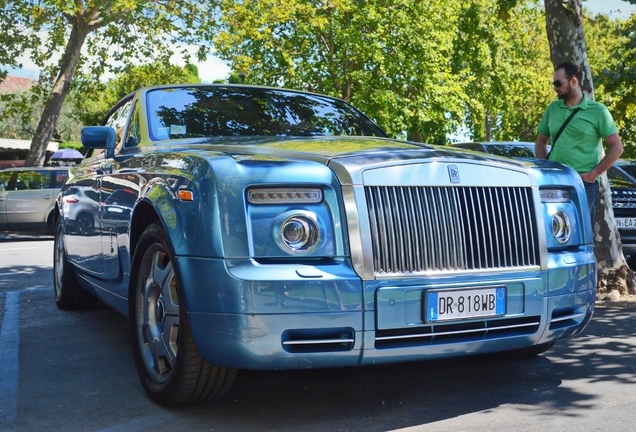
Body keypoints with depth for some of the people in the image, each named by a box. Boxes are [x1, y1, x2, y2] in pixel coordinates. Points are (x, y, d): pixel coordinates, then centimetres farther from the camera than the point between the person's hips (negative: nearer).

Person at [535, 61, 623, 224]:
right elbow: (540, 142, 19)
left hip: (583, 184, -4)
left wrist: (593, 175, -9)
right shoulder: (553, 108, 11)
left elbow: (616, 148, -2)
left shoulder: (597, 110, -1)